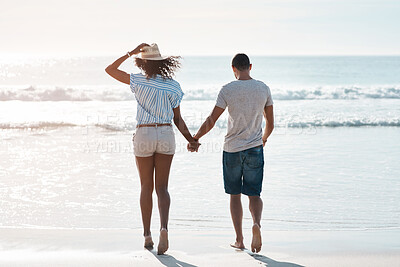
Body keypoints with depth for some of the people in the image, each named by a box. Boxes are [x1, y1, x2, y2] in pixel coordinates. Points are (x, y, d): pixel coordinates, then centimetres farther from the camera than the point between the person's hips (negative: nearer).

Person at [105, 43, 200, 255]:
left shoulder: (139, 80, -7)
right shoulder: (172, 86, 1)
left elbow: (109, 70, 2)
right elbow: (177, 120, 0)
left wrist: (130, 53, 1)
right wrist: (191, 140, 5)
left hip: (144, 135, -1)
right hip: (166, 135, 2)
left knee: (146, 187, 11)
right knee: (162, 187, 4)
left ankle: (147, 235, 15)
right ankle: (164, 228, -18)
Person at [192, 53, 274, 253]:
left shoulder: (227, 90, -7)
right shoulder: (263, 88, 1)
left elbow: (211, 121, -7)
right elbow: (270, 123, 7)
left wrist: (195, 139, 8)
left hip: (232, 149, -1)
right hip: (255, 148, 1)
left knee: (235, 195, 11)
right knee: (254, 194, 7)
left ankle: (239, 239, 12)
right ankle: (256, 223, -22)